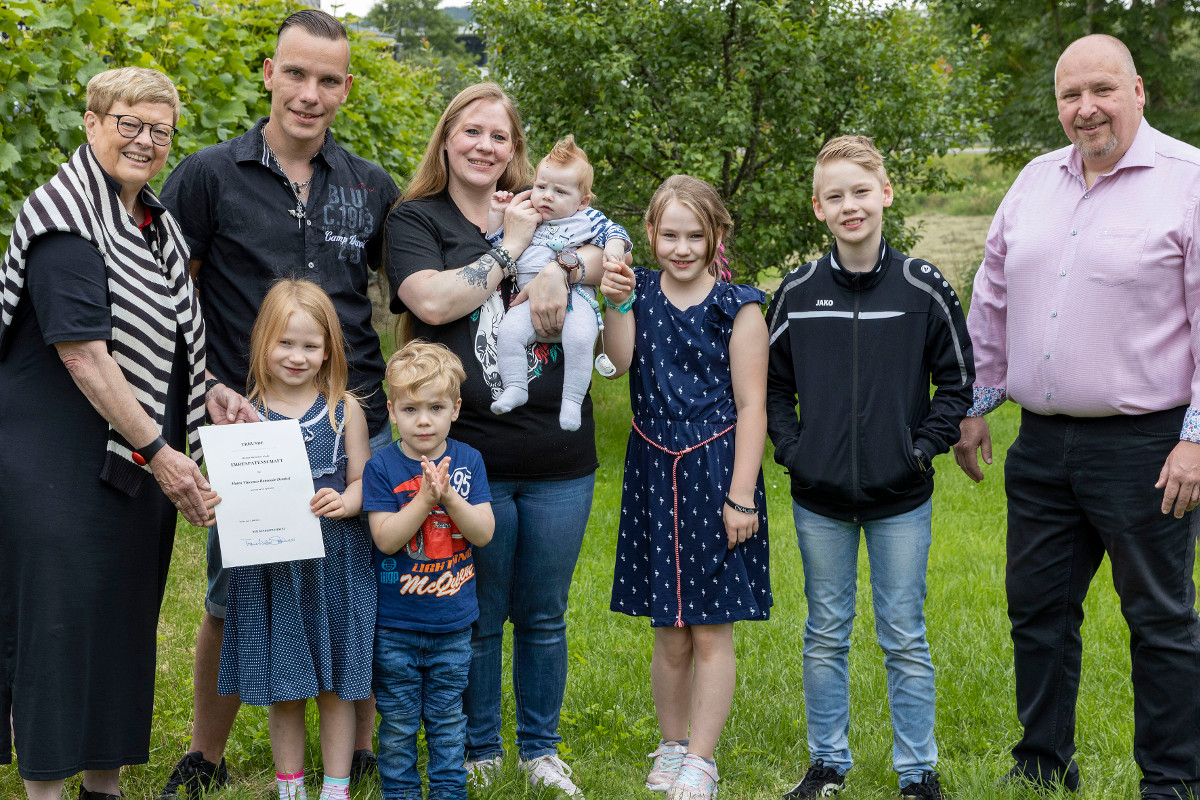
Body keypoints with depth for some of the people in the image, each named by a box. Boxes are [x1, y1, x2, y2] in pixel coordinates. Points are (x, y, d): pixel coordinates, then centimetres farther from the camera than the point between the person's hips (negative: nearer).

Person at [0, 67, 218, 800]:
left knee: (126, 623, 13)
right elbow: (83, 354, -21)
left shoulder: (156, 224, 13)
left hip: (137, 464, 9)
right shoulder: (64, 223, -14)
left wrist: (214, 398, 7)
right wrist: (158, 451, -20)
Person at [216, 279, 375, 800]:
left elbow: (363, 481, 3)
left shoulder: (344, 410, 1)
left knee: (336, 685, 7)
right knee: (282, 687, 9)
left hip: (335, 564, 0)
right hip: (271, 567, 0)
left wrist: (343, 502, -18)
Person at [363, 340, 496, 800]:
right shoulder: (382, 467, -8)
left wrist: (449, 497, -21)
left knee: (448, 716, 13)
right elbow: (385, 538, -16)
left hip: (453, 623, 2)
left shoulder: (467, 461, -1)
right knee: (398, 720, 7)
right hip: (394, 625, -2)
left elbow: (484, 533, -7)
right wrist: (425, 499, -25)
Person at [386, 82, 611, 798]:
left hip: (559, 459, 3)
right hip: (469, 457, -3)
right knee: (477, 618, 8)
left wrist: (560, 268, -18)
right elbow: (431, 301, -15)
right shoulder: (416, 220, 2)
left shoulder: (544, 210, 11)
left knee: (544, 616, 14)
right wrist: (511, 249, -10)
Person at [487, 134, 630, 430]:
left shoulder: (587, 219, 10)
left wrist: (615, 245, -5)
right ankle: (515, 388, -13)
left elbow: (614, 230, 16)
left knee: (580, 338, -31)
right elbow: (497, 242, 24)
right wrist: (497, 213, 13)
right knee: (509, 331, -24)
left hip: (576, 297, -3)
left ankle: (572, 400, -21)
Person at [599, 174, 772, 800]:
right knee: (669, 633, 11)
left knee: (711, 631, 3)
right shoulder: (642, 290, 7)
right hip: (655, 475, 3)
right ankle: (671, 747, 27)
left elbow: (751, 406, -6)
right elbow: (621, 360, -10)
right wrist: (618, 304, -23)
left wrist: (741, 496, -10)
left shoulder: (736, 308, -4)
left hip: (715, 472, -3)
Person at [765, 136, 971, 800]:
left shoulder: (923, 288, -4)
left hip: (901, 497, -2)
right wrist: (790, 445, -1)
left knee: (904, 639, 6)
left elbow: (957, 380, 3)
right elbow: (771, 382, 11)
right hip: (820, 499, 2)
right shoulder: (796, 293, 1)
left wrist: (924, 446, -6)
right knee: (825, 636, 12)